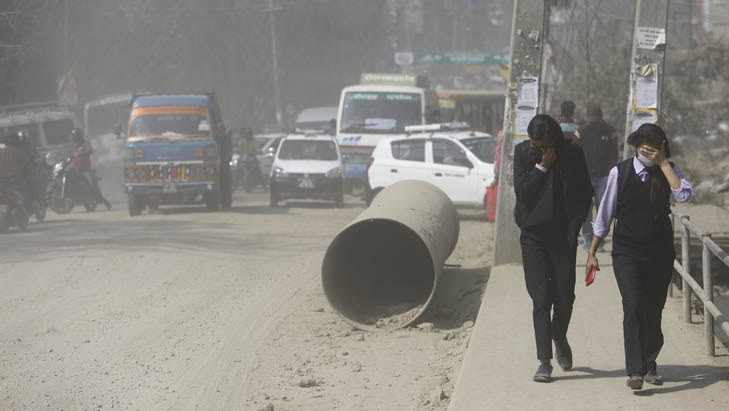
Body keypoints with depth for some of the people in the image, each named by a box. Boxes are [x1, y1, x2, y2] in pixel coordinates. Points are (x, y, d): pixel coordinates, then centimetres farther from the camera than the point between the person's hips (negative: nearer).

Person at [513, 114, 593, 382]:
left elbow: (585, 194, 4)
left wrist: (574, 226, -2)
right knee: (541, 298, -5)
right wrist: (542, 167, -17)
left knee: (565, 296, 3)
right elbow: (521, 191, -9)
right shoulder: (522, 152, -2)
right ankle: (544, 362, -3)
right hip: (534, 235, 0)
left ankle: (559, 338, 35)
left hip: (563, 236, 1)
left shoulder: (572, 154, -3)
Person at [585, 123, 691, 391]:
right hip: (626, 253, -2)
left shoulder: (668, 171, 2)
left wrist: (663, 162, -17)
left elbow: (683, 195, -19)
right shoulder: (620, 172, -3)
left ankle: (649, 364, 28)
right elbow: (605, 214, 4)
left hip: (660, 253, 2)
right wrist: (592, 253, 5)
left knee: (654, 309, 7)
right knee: (633, 305, -17)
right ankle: (635, 371, -21)